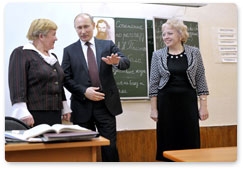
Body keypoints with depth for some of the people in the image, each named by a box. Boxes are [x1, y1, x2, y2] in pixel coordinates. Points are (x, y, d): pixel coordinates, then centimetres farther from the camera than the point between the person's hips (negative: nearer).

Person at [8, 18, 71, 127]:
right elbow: (17, 85, -14)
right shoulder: (21, 53, -5)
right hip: (33, 116, -7)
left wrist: (65, 108, 17)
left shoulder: (52, 57, 18)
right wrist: (23, 113, -22)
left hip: (55, 115, 7)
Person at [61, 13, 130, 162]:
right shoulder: (69, 50, 5)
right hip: (83, 106, 0)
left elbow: (126, 63, -6)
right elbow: (66, 78, 0)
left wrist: (116, 62, -30)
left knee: (110, 147, 4)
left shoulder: (108, 45, 6)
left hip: (106, 105, 0)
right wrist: (84, 91, -15)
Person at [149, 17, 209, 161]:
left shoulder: (194, 52, 1)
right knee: (168, 143, 5)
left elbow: (201, 81, 3)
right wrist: (154, 109, -1)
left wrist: (203, 106, -2)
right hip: (166, 102, 0)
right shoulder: (158, 55, 1)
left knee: (190, 142, 3)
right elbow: (154, 83, 2)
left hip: (188, 101, 0)